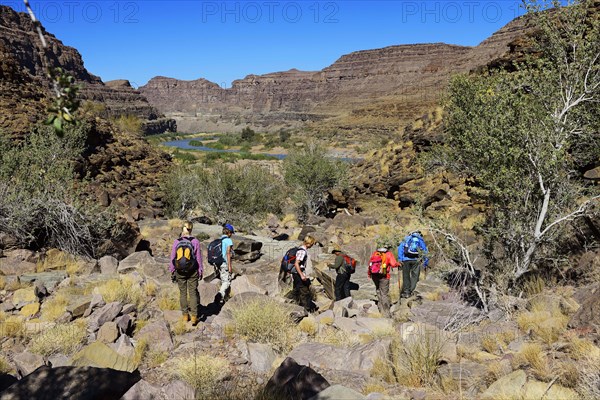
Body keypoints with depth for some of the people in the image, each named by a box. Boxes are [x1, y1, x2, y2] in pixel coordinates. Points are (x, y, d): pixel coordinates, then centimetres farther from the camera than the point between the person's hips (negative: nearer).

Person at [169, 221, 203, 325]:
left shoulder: (176, 242, -7)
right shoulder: (195, 241, -8)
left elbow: (173, 258, -1)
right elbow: (199, 258, -3)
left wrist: (172, 272, 9)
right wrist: (200, 271, 7)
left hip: (180, 271, 1)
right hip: (193, 271, 0)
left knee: (183, 293, 12)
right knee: (193, 293, 7)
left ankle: (185, 315, 19)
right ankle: (194, 316, 4)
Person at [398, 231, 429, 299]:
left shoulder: (407, 238, 21)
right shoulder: (421, 240, 18)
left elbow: (400, 248, 7)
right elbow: (425, 252, 15)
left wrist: (400, 259, 2)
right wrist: (425, 263, 19)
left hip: (406, 259, 1)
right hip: (416, 260, -1)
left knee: (406, 276, 9)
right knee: (414, 275, 6)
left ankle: (406, 292, 10)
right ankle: (411, 291, -5)